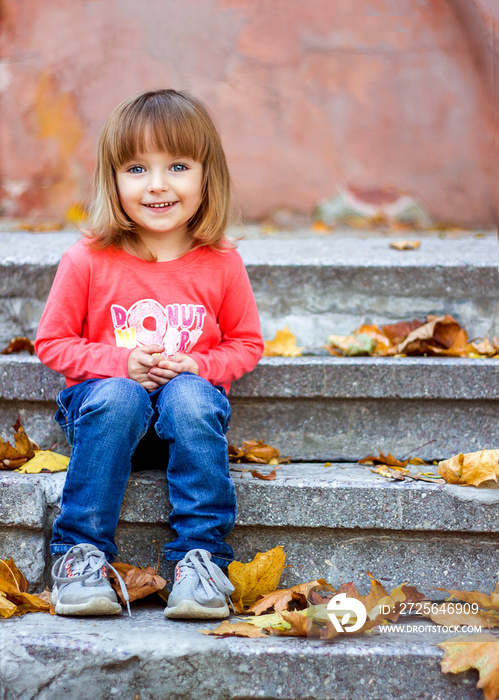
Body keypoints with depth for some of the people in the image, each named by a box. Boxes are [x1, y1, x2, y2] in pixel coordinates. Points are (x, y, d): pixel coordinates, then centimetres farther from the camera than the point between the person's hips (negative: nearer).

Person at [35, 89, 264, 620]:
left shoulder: (221, 264, -1)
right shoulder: (88, 260, -5)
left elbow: (246, 344, 9)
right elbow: (52, 342, 1)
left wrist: (196, 365, -12)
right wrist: (120, 362, -16)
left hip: (190, 393, 1)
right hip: (104, 394, -1)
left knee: (190, 397, -33)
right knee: (117, 398, -35)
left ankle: (201, 556, -29)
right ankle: (81, 553, -27)